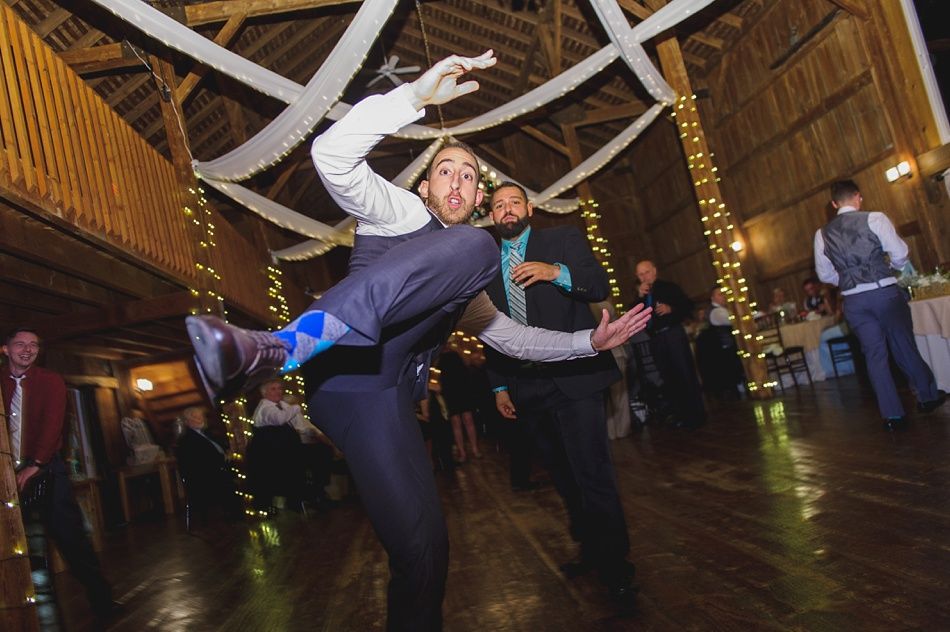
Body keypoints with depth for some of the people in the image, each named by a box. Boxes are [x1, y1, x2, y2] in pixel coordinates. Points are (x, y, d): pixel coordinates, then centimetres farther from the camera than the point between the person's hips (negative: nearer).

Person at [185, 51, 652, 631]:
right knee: (477, 246, -26)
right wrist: (417, 95, -12)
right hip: (343, 373, -6)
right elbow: (332, 154, -2)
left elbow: (513, 337, 43)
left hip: (386, 398, 6)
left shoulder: (466, 292, 36)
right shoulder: (400, 209, 16)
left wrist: (592, 341, 36)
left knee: (424, 549, -3)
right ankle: (281, 347, -39)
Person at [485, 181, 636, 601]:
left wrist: (556, 273, -23)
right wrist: (499, 386, 15)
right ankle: (590, 550, 27)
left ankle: (614, 566, 5)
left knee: (591, 473, -7)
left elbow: (601, 286, -6)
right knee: (563, 477, 12)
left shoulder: (564, 240, 6)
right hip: (525, 388, 5)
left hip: (573, 377, -4)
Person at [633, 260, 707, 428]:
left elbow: (688, 306, -3)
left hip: (674, 334, -5)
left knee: (686, 373, -4)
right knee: (668, 378, 7)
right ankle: (681, 416, 13)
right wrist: (640, 297, -11)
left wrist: (670, 309, -18)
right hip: (656, 339, 5)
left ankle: (697, 414, 1)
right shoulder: (640, 294, 13)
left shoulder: (669, 287, 2)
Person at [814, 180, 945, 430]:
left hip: (853, 300, 2)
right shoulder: (874, 219, -5)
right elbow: (900, 255, -5)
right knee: (904, 345, 15)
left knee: (874, 353, 9)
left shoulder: (822, 234, 5)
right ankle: (928, 396, 34)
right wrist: (888, 267, 16)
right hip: (884, 292, -2)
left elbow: (825, 274, 10)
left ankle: (893, 414, 12)